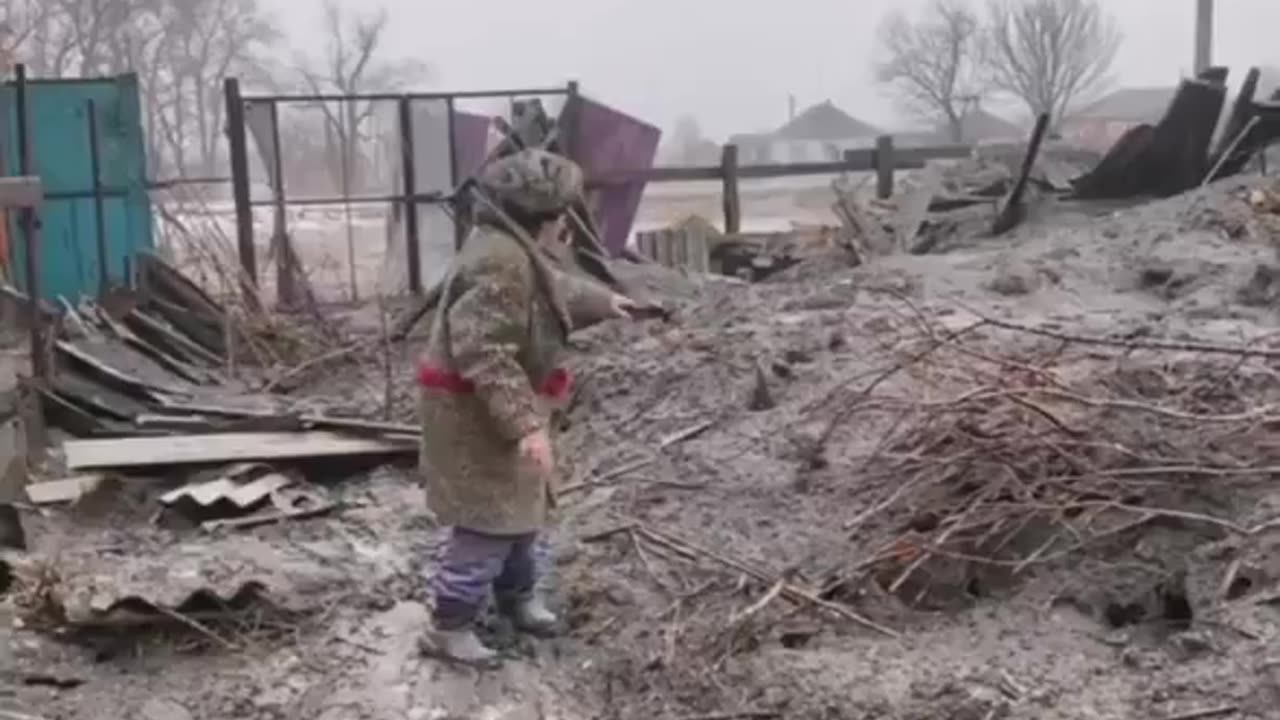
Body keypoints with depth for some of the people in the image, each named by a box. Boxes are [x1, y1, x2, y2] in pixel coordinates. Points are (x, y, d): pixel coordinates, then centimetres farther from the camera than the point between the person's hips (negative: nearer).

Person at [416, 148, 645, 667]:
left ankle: (519, 597, 40)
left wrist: (603, 301, 40)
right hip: (476, 414, -11)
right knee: (488, 520, -4)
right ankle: (449, 627, 8)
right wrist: (525, 425, -35)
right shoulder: (499, 262, -29)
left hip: (501, 407, 11)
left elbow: (555, 291, 29)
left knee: (521, 506, 22)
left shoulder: (518, 249, 6)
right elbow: (484, 355, -34)